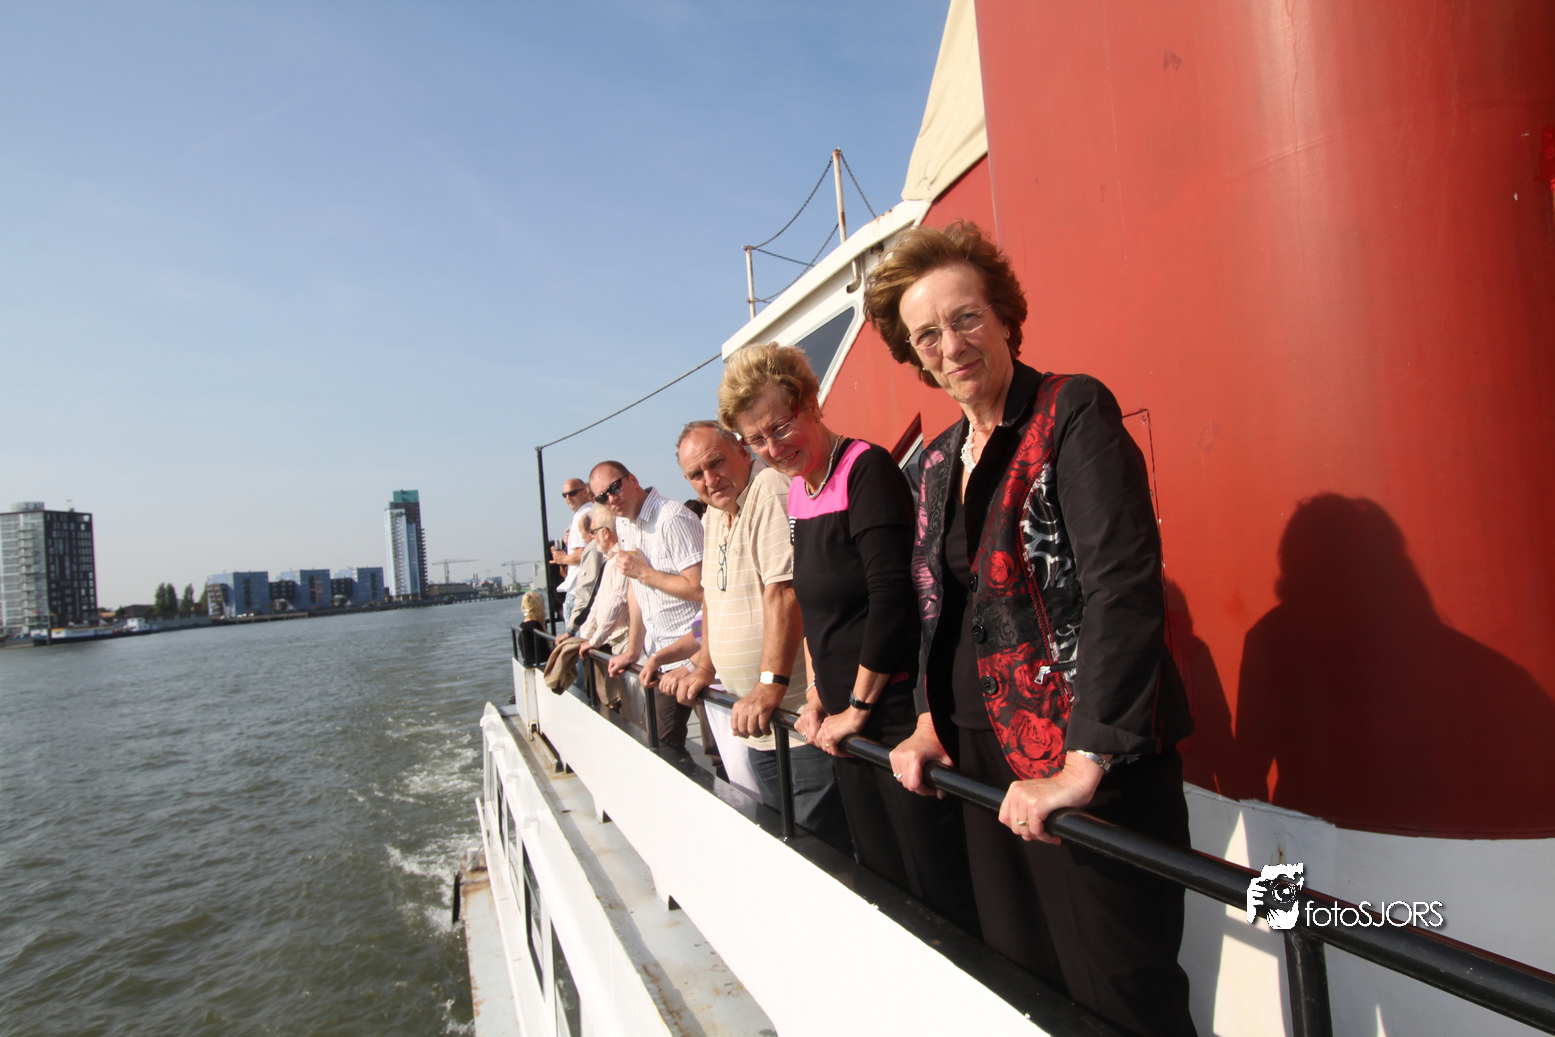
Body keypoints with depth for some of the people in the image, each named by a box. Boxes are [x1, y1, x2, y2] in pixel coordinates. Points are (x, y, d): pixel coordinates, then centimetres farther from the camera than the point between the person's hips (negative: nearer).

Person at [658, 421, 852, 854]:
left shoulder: (772, 489, -17)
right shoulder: (712, 517, 14)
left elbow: (784, 590, -27)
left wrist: (771, 685, -30)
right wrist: (703, 667, 18)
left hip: (799, 715, -9)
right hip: (757, 721, 9)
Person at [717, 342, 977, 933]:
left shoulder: (866, 469, -14)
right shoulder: (796, 491, 11)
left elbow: (892, 596, -20)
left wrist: (857, 709, -12)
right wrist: (817, 698, 14)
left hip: (898, 708, -8)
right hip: (845, 717, 8)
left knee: (941, 886, 2)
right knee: (881, 877, 18)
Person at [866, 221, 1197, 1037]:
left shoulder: (1073, 411, -11)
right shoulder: (938, 458, 11)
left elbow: (1124, 583, -21)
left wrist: (1086, 762, -25)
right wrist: (931, 720, 10)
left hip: (1089, 765, -7)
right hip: (984, 756, 7)